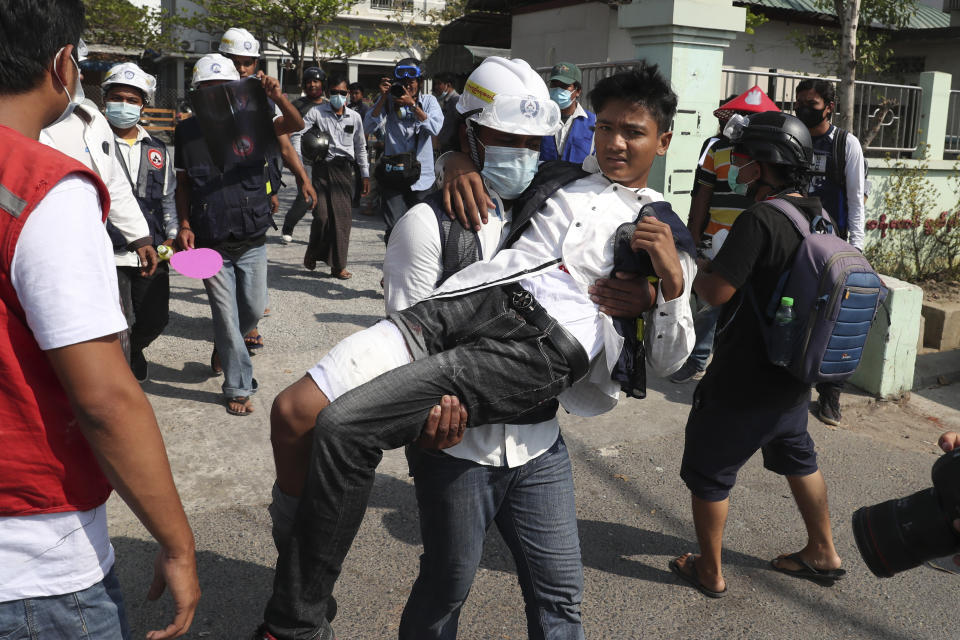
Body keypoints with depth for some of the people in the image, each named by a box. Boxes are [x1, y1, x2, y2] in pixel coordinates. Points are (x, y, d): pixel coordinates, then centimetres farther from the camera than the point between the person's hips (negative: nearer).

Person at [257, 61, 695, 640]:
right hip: (469, 301, 5)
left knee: (344, 427, -22)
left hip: (545, 341, -5)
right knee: (294, 410, -10)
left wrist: (673, 280, -2)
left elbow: (668, 362, 16)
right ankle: (297, 565, 13)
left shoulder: (668, 232, 21)